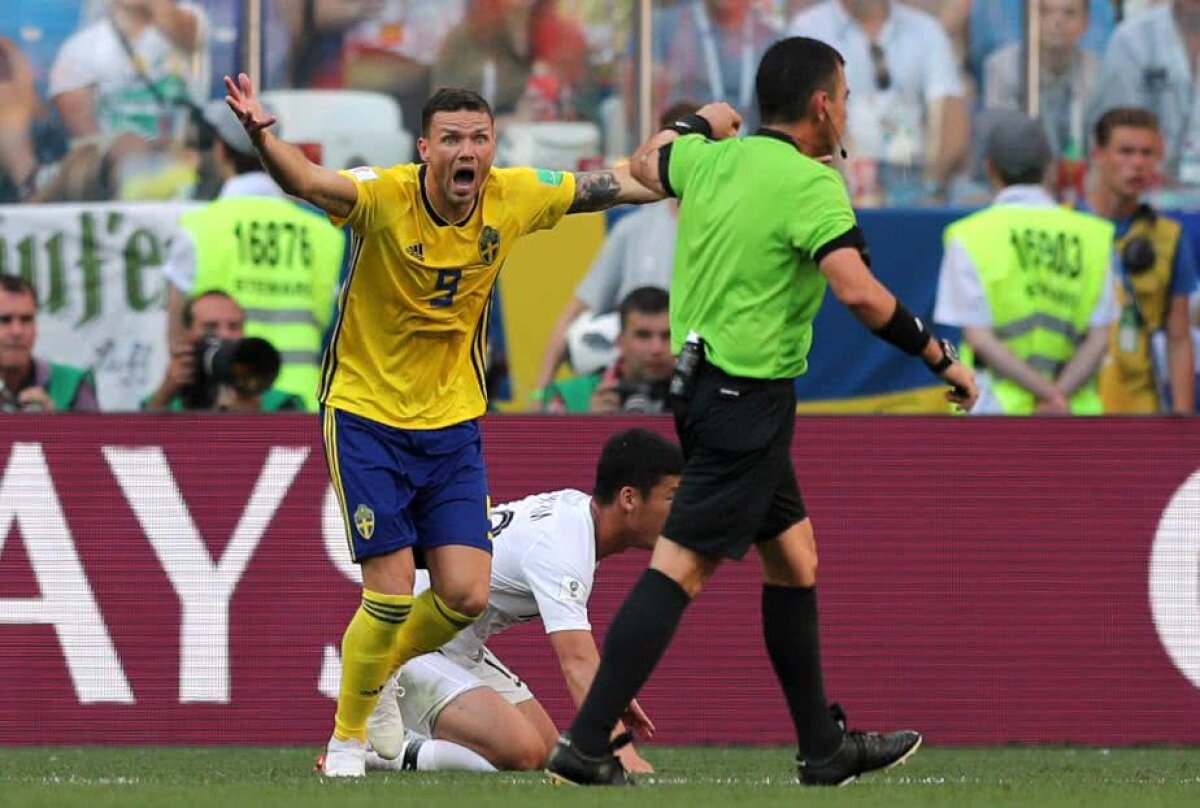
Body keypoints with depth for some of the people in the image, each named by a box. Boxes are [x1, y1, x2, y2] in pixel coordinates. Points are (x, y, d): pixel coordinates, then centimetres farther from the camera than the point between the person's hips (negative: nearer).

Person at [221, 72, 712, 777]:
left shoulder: (514, 198, -7)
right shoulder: (384, 197, -21)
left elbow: (612, 186, 7)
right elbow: (307, 181, -40)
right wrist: (261, 136, -60)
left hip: (453, 422, 4)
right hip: (368, 419, -4)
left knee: (466, 595, -4)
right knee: (392, 593, -10)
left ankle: (384, 691, 26)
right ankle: (348, 736, 14)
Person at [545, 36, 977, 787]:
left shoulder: (711, 159, 6)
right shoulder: (810, 183, -16)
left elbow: (649, 160, 30)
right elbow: (858, 290, -28)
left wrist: (694, 125, 49)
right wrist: (940, 356, -18)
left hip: (703, 382, 9)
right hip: (749, 397, -9)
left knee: (793, 556, 17)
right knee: (681, 568, -10)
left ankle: (824, 746, 23)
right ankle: (587, 745, -14)